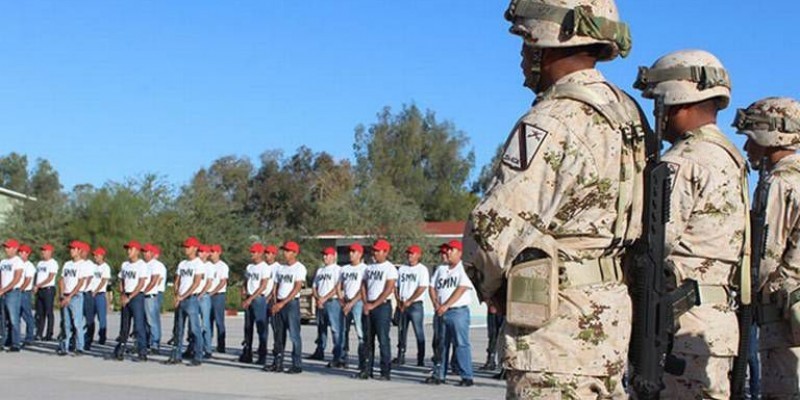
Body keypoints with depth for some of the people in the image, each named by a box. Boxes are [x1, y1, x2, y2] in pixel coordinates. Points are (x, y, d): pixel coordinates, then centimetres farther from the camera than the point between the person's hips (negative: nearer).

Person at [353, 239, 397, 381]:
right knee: (368, 339, 8)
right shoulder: (369, 268, 16)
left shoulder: (390, 268, -6)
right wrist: (365, 304, -1)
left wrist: (373, 305, -14)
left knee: (383, 340, -6)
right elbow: (364, 286, 15)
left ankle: (386, 372, -3)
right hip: (368, 307, 7)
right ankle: (366, 370, 13)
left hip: (382, 306, -7)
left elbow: (388, 290, -13)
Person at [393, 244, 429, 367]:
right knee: (401, 332, 8)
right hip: (401, 306, 6)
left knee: (419, 332, -4)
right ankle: (400, 357, 15)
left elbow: (422, 288, -12)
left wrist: (408, 302, -14)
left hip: (415, 305, -5)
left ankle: (421, 359, -1)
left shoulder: (422, 269, -4)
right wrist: (399, 301, -2)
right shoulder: (402, 268, 13)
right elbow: (396, 286, 14)